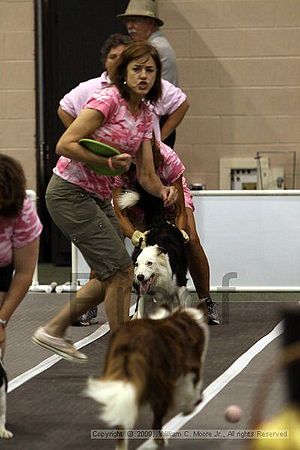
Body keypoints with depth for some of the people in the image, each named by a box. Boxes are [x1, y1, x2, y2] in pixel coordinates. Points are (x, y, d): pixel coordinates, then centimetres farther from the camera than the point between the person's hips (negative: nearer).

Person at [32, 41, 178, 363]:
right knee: (121, 271, -10)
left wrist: (164, 191, -12)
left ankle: (54, 330, 22)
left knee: (109, 277, 9)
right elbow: (65, 145, -22)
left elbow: (146, 174, 8)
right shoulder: (107, 100, -16)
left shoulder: (145, 116, 8)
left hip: (99, 198, 9)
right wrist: (109, 163, -26)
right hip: (70, 193, -9)